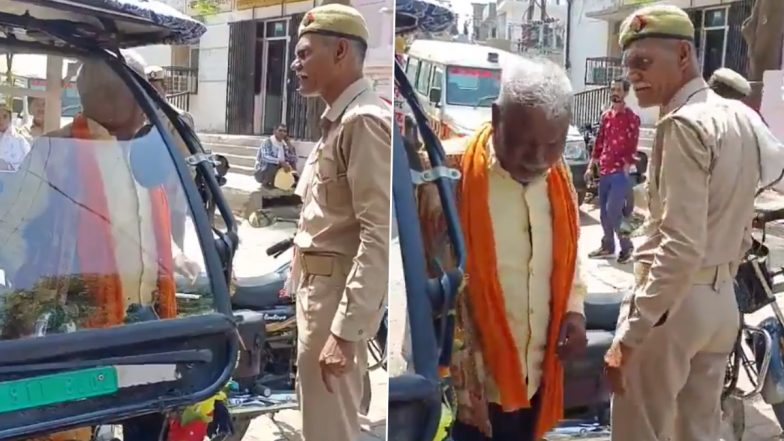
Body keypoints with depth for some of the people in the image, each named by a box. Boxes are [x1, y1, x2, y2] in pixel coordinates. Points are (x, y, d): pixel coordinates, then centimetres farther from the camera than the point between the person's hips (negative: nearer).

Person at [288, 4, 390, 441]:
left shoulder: (364, 120, -18)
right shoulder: (339, 120, 15)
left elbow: (380, 235, -25)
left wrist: (345, 329, -27)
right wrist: (301, 285, 17)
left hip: (339, 291, -10)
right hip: (320, 287, 10)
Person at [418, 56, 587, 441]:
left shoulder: (558, 178, 0)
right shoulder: (450, 181, -19)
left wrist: (574, 309, -2)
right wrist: (459, 385, -16)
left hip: (535, 379, 6)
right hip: (471, 388, -6)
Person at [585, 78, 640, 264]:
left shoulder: (632, 118, -6)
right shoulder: (606, 116, 12)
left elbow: (632, 147, -10)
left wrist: (625, 170, -16)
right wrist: (591, 166, 13)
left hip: (620, 172, -6)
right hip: (604, 172, 6)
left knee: (613, 211, -10)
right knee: (603, 212, 10)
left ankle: (626, 246, 6)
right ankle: (607, 246, 23)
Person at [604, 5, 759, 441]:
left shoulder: (684, 124, -18)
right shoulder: (740, 116, 9)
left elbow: (681, 246, -25)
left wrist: (629, 335, -24)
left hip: (674, 302, -9)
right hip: (721, 300, 9)